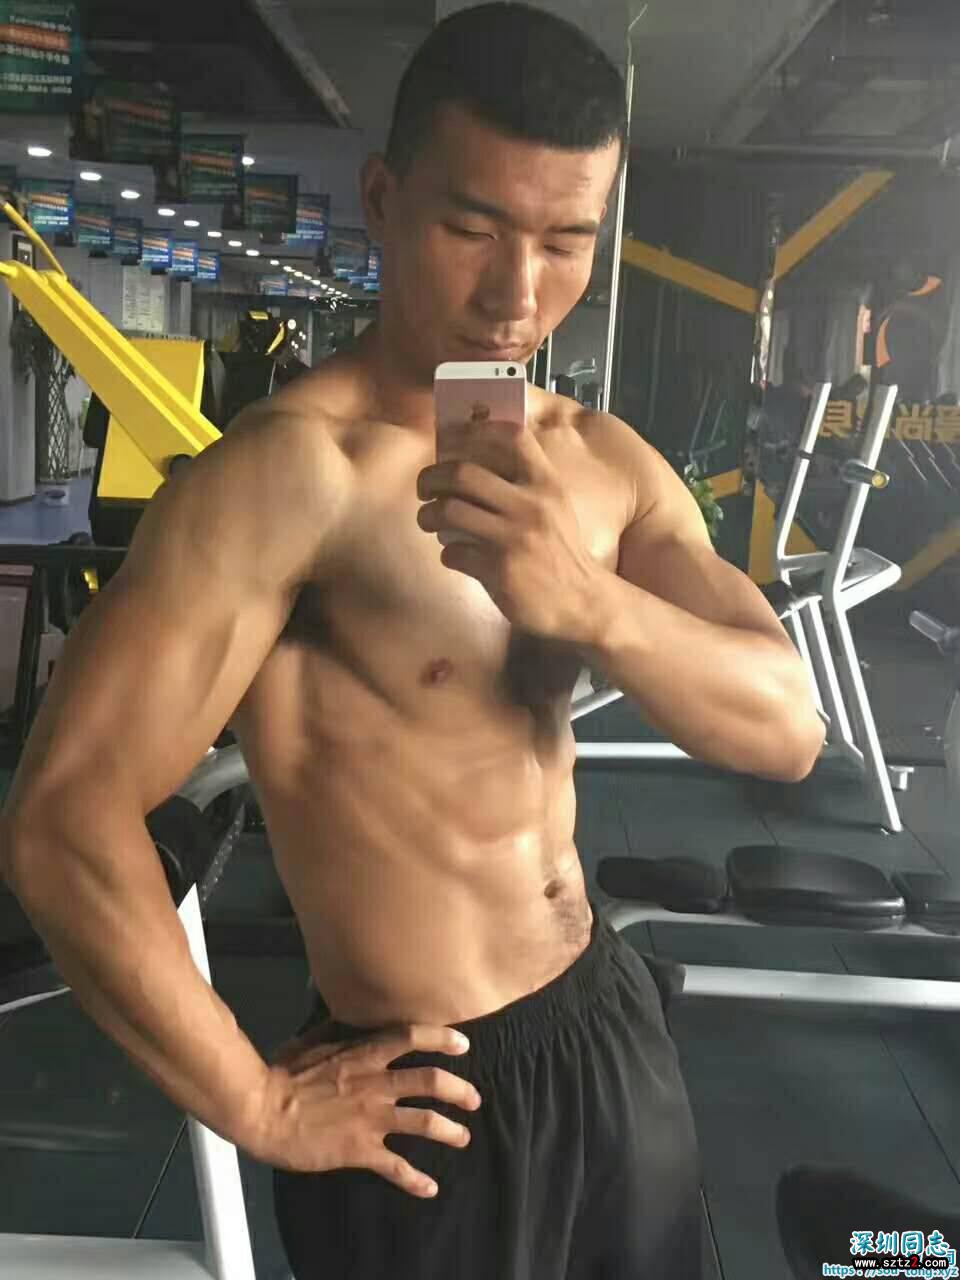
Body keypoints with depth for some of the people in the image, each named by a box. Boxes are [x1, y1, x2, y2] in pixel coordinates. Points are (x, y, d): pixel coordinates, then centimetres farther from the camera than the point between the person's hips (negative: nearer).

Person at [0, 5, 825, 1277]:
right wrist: (257, 1106, -14)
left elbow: (788, 728, -7)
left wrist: (592, 603, -26)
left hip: (612, 1023, 7)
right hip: (437, 1099, -6)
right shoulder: (291, 469, -22)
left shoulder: (603, 460, -1)